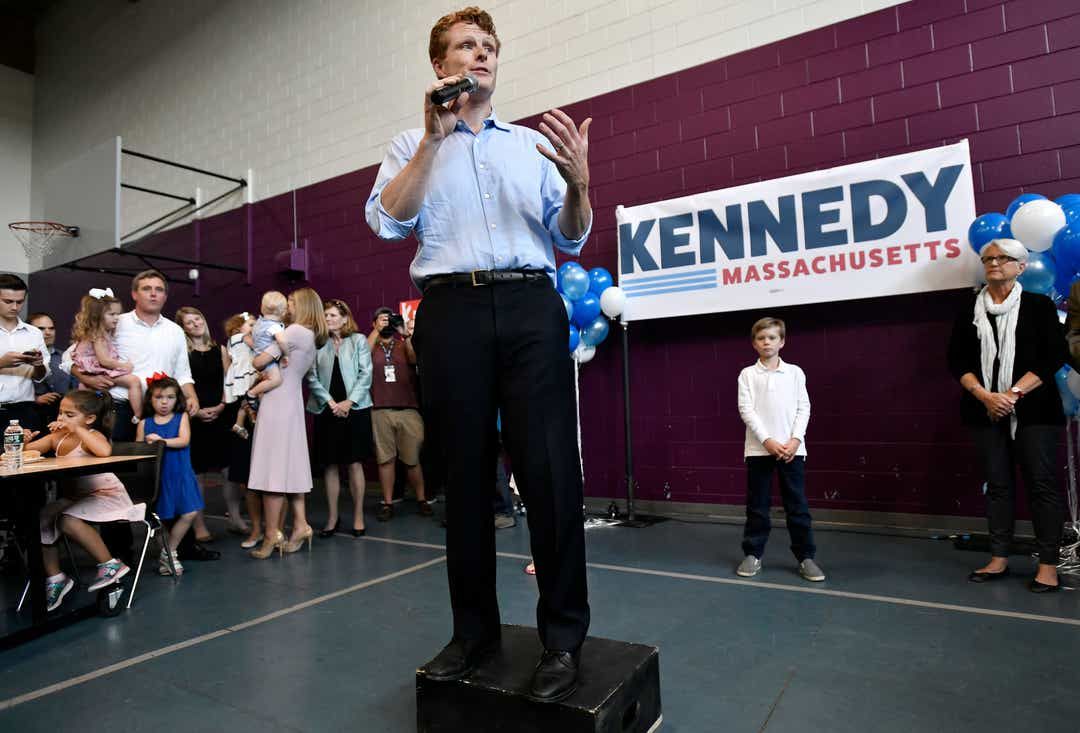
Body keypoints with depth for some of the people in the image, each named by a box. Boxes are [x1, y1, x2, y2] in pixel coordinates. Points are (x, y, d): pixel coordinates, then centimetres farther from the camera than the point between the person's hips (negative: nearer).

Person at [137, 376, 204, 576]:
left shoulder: (182, 417, 3)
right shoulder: (144, 423, 5)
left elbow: (184, 440, -11)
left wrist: (162, 441, -22)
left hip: (179, 474, 0)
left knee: (190, 513, -6)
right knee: (159, 517, 6)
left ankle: (168, 552, 13)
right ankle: (168, 553, 26)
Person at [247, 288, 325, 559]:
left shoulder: (295, 331, -11)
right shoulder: (313, 337, 15)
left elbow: (259, 362, -13)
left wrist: (253, 358, 7)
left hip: (277, 404, -9)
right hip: (292, 403, 9)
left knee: (272, 468, -5)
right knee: (291, 465, 12)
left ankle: (271, 535, -2)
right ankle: (300, 525, 12)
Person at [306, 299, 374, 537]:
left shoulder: (359, 341, 3)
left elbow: (365, 374, -2)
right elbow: (312, 378, 2)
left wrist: (349, 402, -11)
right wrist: (331, 403, -9)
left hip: (355, 409, -2)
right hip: (326, 410, 2)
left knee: (355, 463, 1)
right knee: (329, 464, 5)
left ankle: (358, 516, 10)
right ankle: (332, 517, 15)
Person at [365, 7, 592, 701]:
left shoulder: (533, 142, 19)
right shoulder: (412, 145, 17)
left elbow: (569, 240, 13)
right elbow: (387, 221, 0)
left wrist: (579, 183, -7)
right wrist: (433, 138, -5)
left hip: (530, 306, 1)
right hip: (451, 311, 0)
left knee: (550, 469, -6)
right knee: (466, 473, 5)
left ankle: (564, 635, 8)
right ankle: (474, 629, 19)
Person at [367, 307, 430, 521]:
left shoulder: (404, 344, 15)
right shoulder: (370, 344, 13)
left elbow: (415, 359, -5)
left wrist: (405, 334, -15)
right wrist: (376, 331, -12)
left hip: (408, 410, 1)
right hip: (380, 411, 0)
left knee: (413, 459, 4)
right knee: (385, 459, 1)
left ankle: (421, 500, 15)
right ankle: (387, 503, 10)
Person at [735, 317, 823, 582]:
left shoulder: (795, 372, 7)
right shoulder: (748, 374, 4)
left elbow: (803, 408, 3)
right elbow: (746, 410, -4)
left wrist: (795, 439, -10)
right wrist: (767, 440, -14)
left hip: (792, 448, 1)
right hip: (759, 448, 0)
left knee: (797, 505, 5)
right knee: (757, 506, 7)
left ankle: (805, 557, 15)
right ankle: (753, 555, 17)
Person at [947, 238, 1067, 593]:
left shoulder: (1038, 305, 3)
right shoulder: (969, 310, 8)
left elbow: (1055, 355, -4)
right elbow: (957, 360, 4)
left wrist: (1014, 393, -15)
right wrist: (985, 396, -10)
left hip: (1033, 410, -2)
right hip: (986, 410, 2)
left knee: (1041, 483, -1)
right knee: (997, 483, 8)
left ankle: (1048, 565, 7)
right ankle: (998, 559, 14)